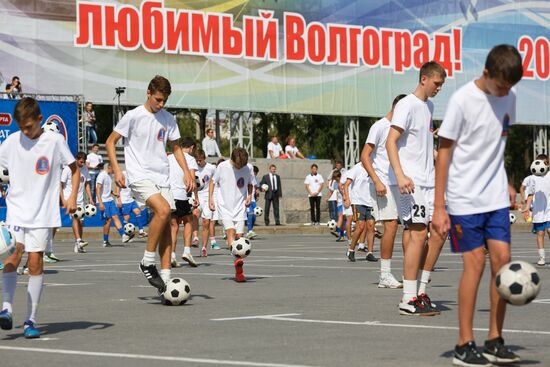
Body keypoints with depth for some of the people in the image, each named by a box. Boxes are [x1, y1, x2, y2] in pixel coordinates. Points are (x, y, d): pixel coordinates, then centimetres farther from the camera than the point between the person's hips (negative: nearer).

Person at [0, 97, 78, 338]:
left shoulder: (54, 140, -3)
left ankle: (30, 320, 1)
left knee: (35, 262, -4)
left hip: (43, 213, -1)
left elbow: (74, 169, 7)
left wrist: (73, 196, -5)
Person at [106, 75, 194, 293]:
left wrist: (186, 171, 8)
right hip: (140, 176, -6)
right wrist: (117, 170, -9)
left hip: (162, 177, 6)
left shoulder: (168, 119, 9)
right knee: (163, 210, -27)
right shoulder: (133, 116, -5)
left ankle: (165, 279, 1)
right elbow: (110, 142, 1)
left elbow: (175, 147, 21)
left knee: (166, 225, -1)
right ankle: (147, 262, -15)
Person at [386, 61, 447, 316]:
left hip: (429, 181, 9)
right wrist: (400, 175, -27)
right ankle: (408, 300, -8)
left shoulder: (429, 106, 17)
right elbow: (391, 142, -17)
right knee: (418, 233, -12)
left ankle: (420, 291, 14)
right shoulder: (407, 105, -9)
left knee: (440, 231, 6)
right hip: (411, 182, -9)